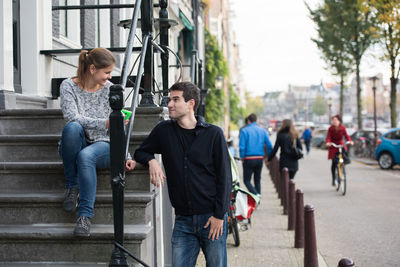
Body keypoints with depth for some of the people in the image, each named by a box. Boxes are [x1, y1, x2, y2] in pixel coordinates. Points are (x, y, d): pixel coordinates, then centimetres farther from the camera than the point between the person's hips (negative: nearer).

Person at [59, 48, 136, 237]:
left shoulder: (110, 90, 0)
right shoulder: (69, 86, -5)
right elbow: (72, 117, -21)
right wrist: (105, 123, -31)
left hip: (102, 145, 0)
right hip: (74, 146, 0)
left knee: (85, 156, -36)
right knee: (72, 127, -35)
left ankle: (85, 215, -30)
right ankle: (72, 186, -18)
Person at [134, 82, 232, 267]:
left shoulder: (213, 134, -2)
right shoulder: (164, 130, 6)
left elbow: (224, 177, -2)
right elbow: (140, 152, 20)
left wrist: (219, 215, -8)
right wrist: (151, 161, -4)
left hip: (212, 217, -2)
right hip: (183, 219, 2)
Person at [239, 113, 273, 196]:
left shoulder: (244, 130, -5)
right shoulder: (263, 130, 6)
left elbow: (242, 146, -11)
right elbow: (269, 145, 3)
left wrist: (242, 157, 0)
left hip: (249, 159, -4)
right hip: (260, 159, 4)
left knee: (247, 180, 2)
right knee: (257, 180, 16)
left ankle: (256, 195, -19)